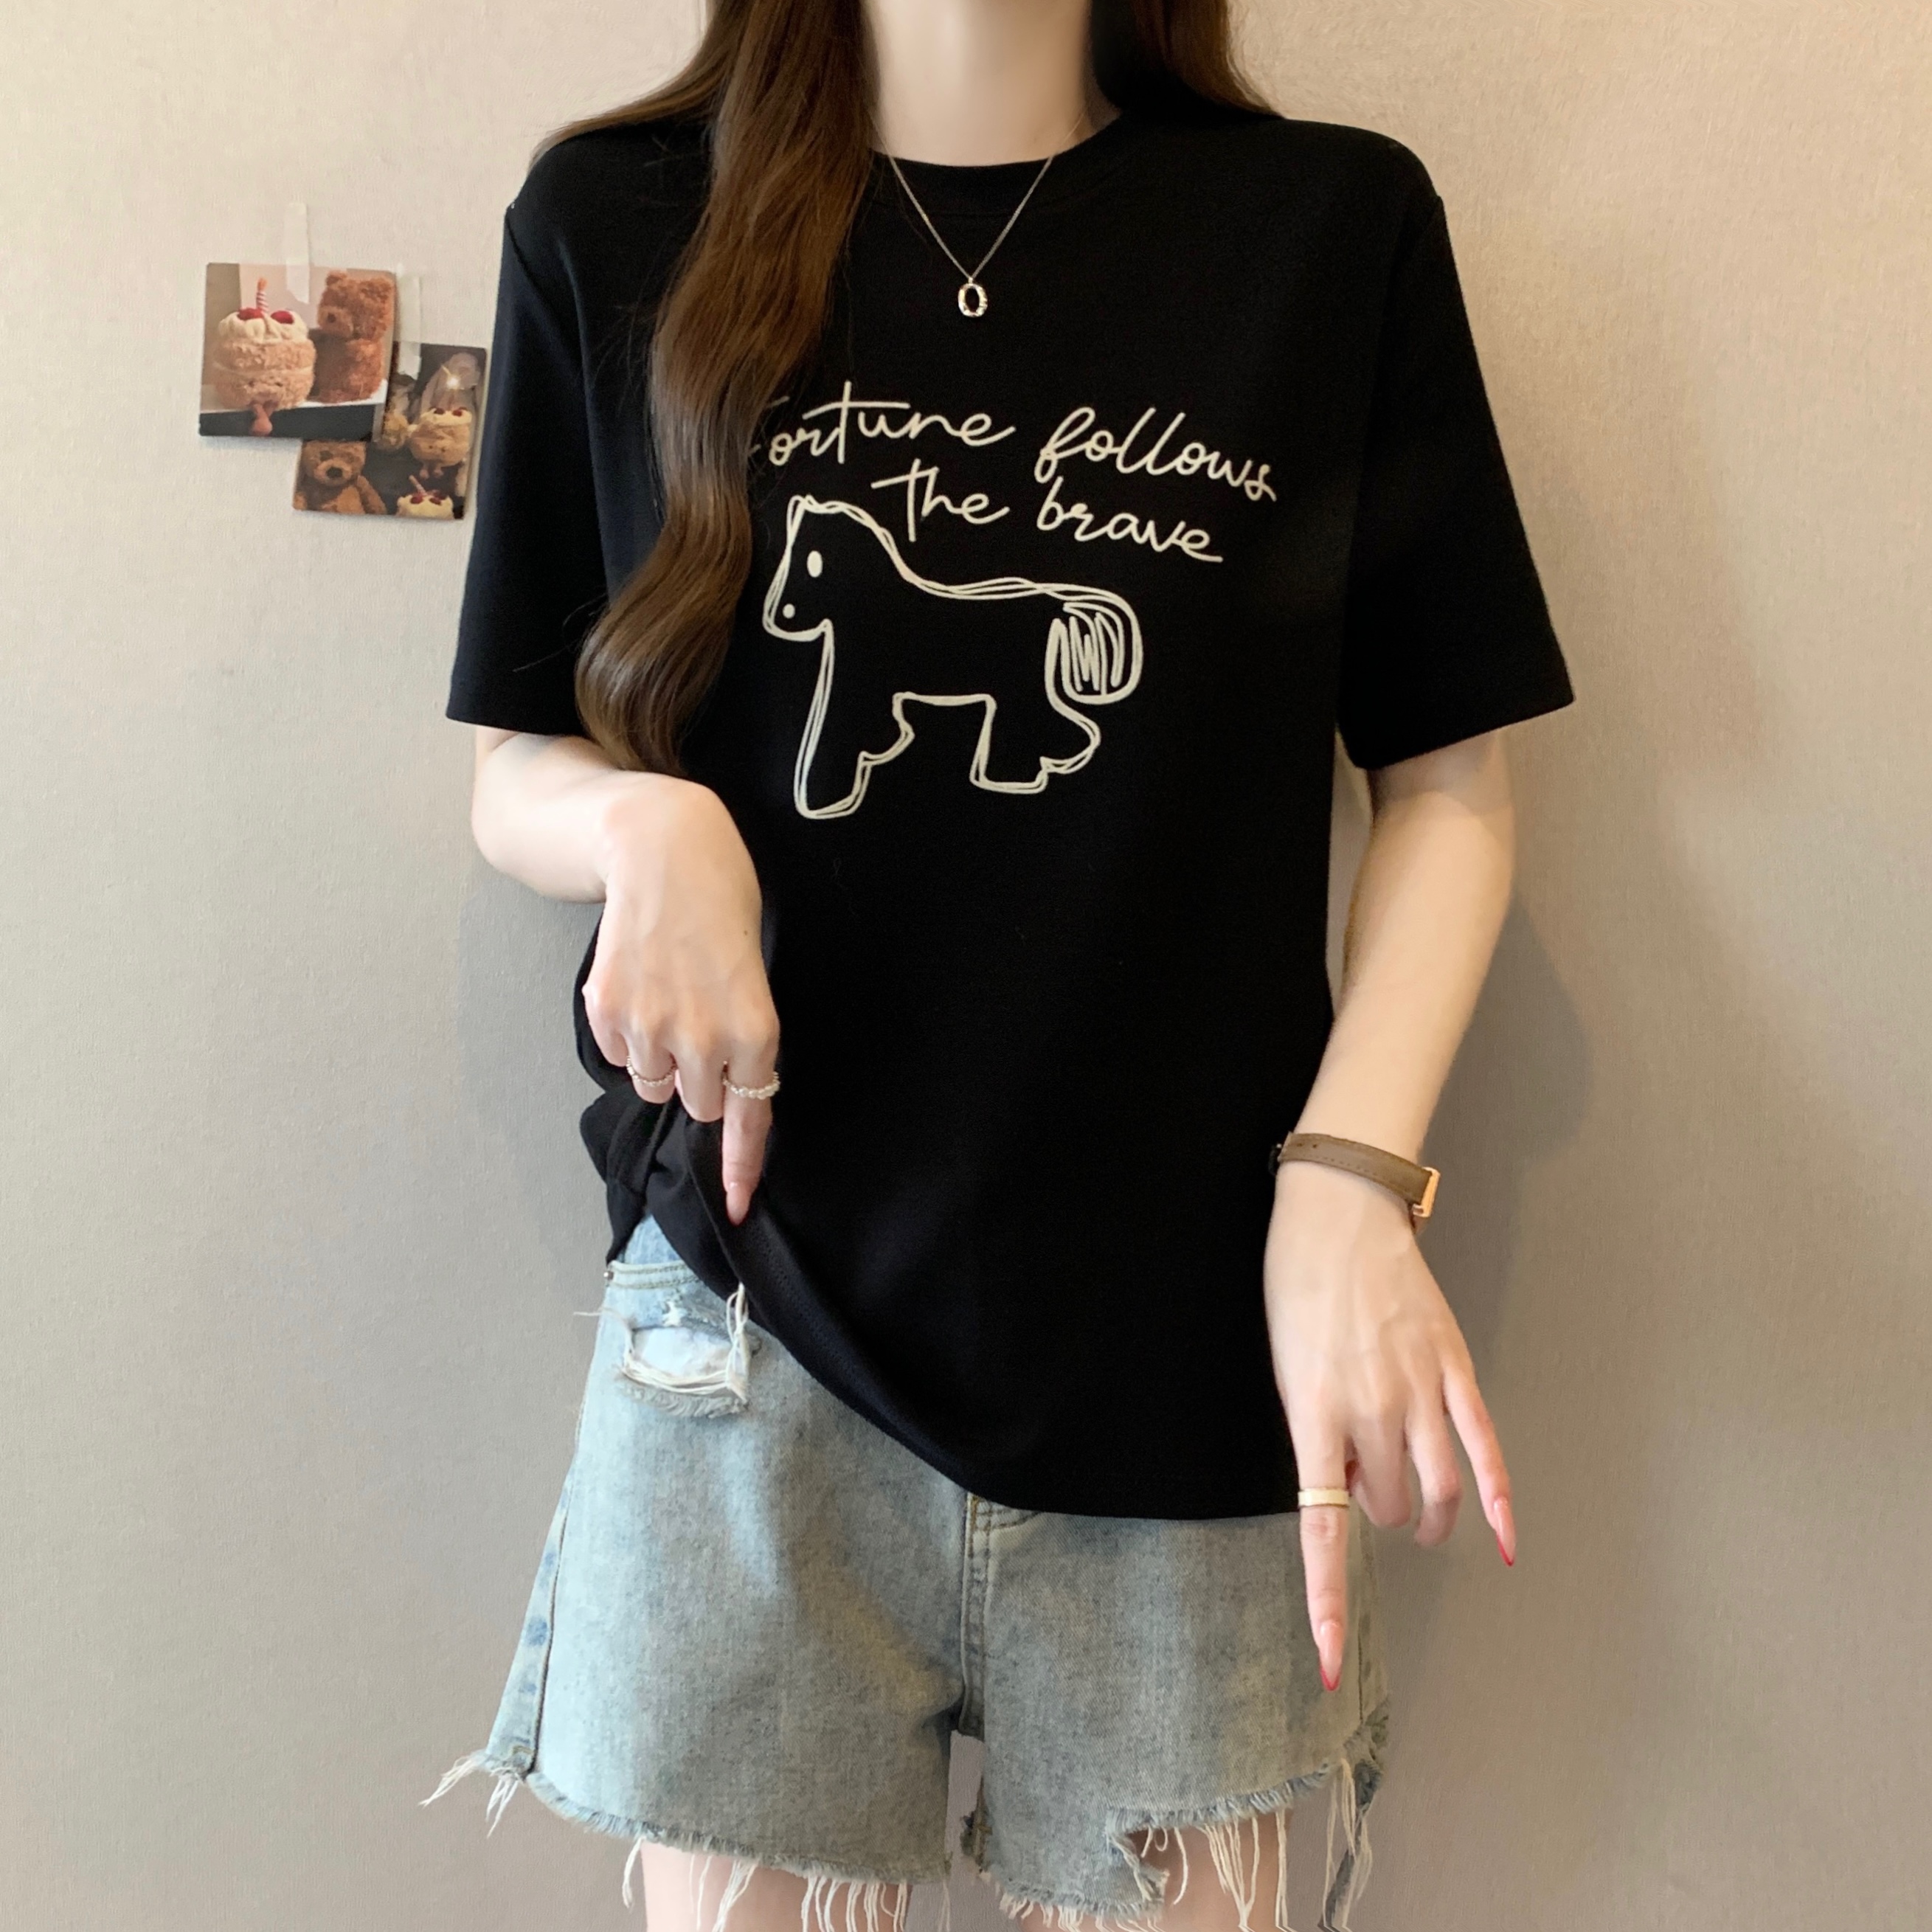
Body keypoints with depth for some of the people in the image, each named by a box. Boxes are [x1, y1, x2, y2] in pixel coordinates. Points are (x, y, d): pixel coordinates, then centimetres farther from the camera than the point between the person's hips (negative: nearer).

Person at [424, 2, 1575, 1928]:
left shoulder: (1341, 228, 2)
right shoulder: (615, 225, 4)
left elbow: (1447, 780, 3)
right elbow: (520, 775, 8)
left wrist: (1351, 1178, -12)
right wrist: (649, 827, -15)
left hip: (1192, 1341, 1)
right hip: (751, 1323, 1)